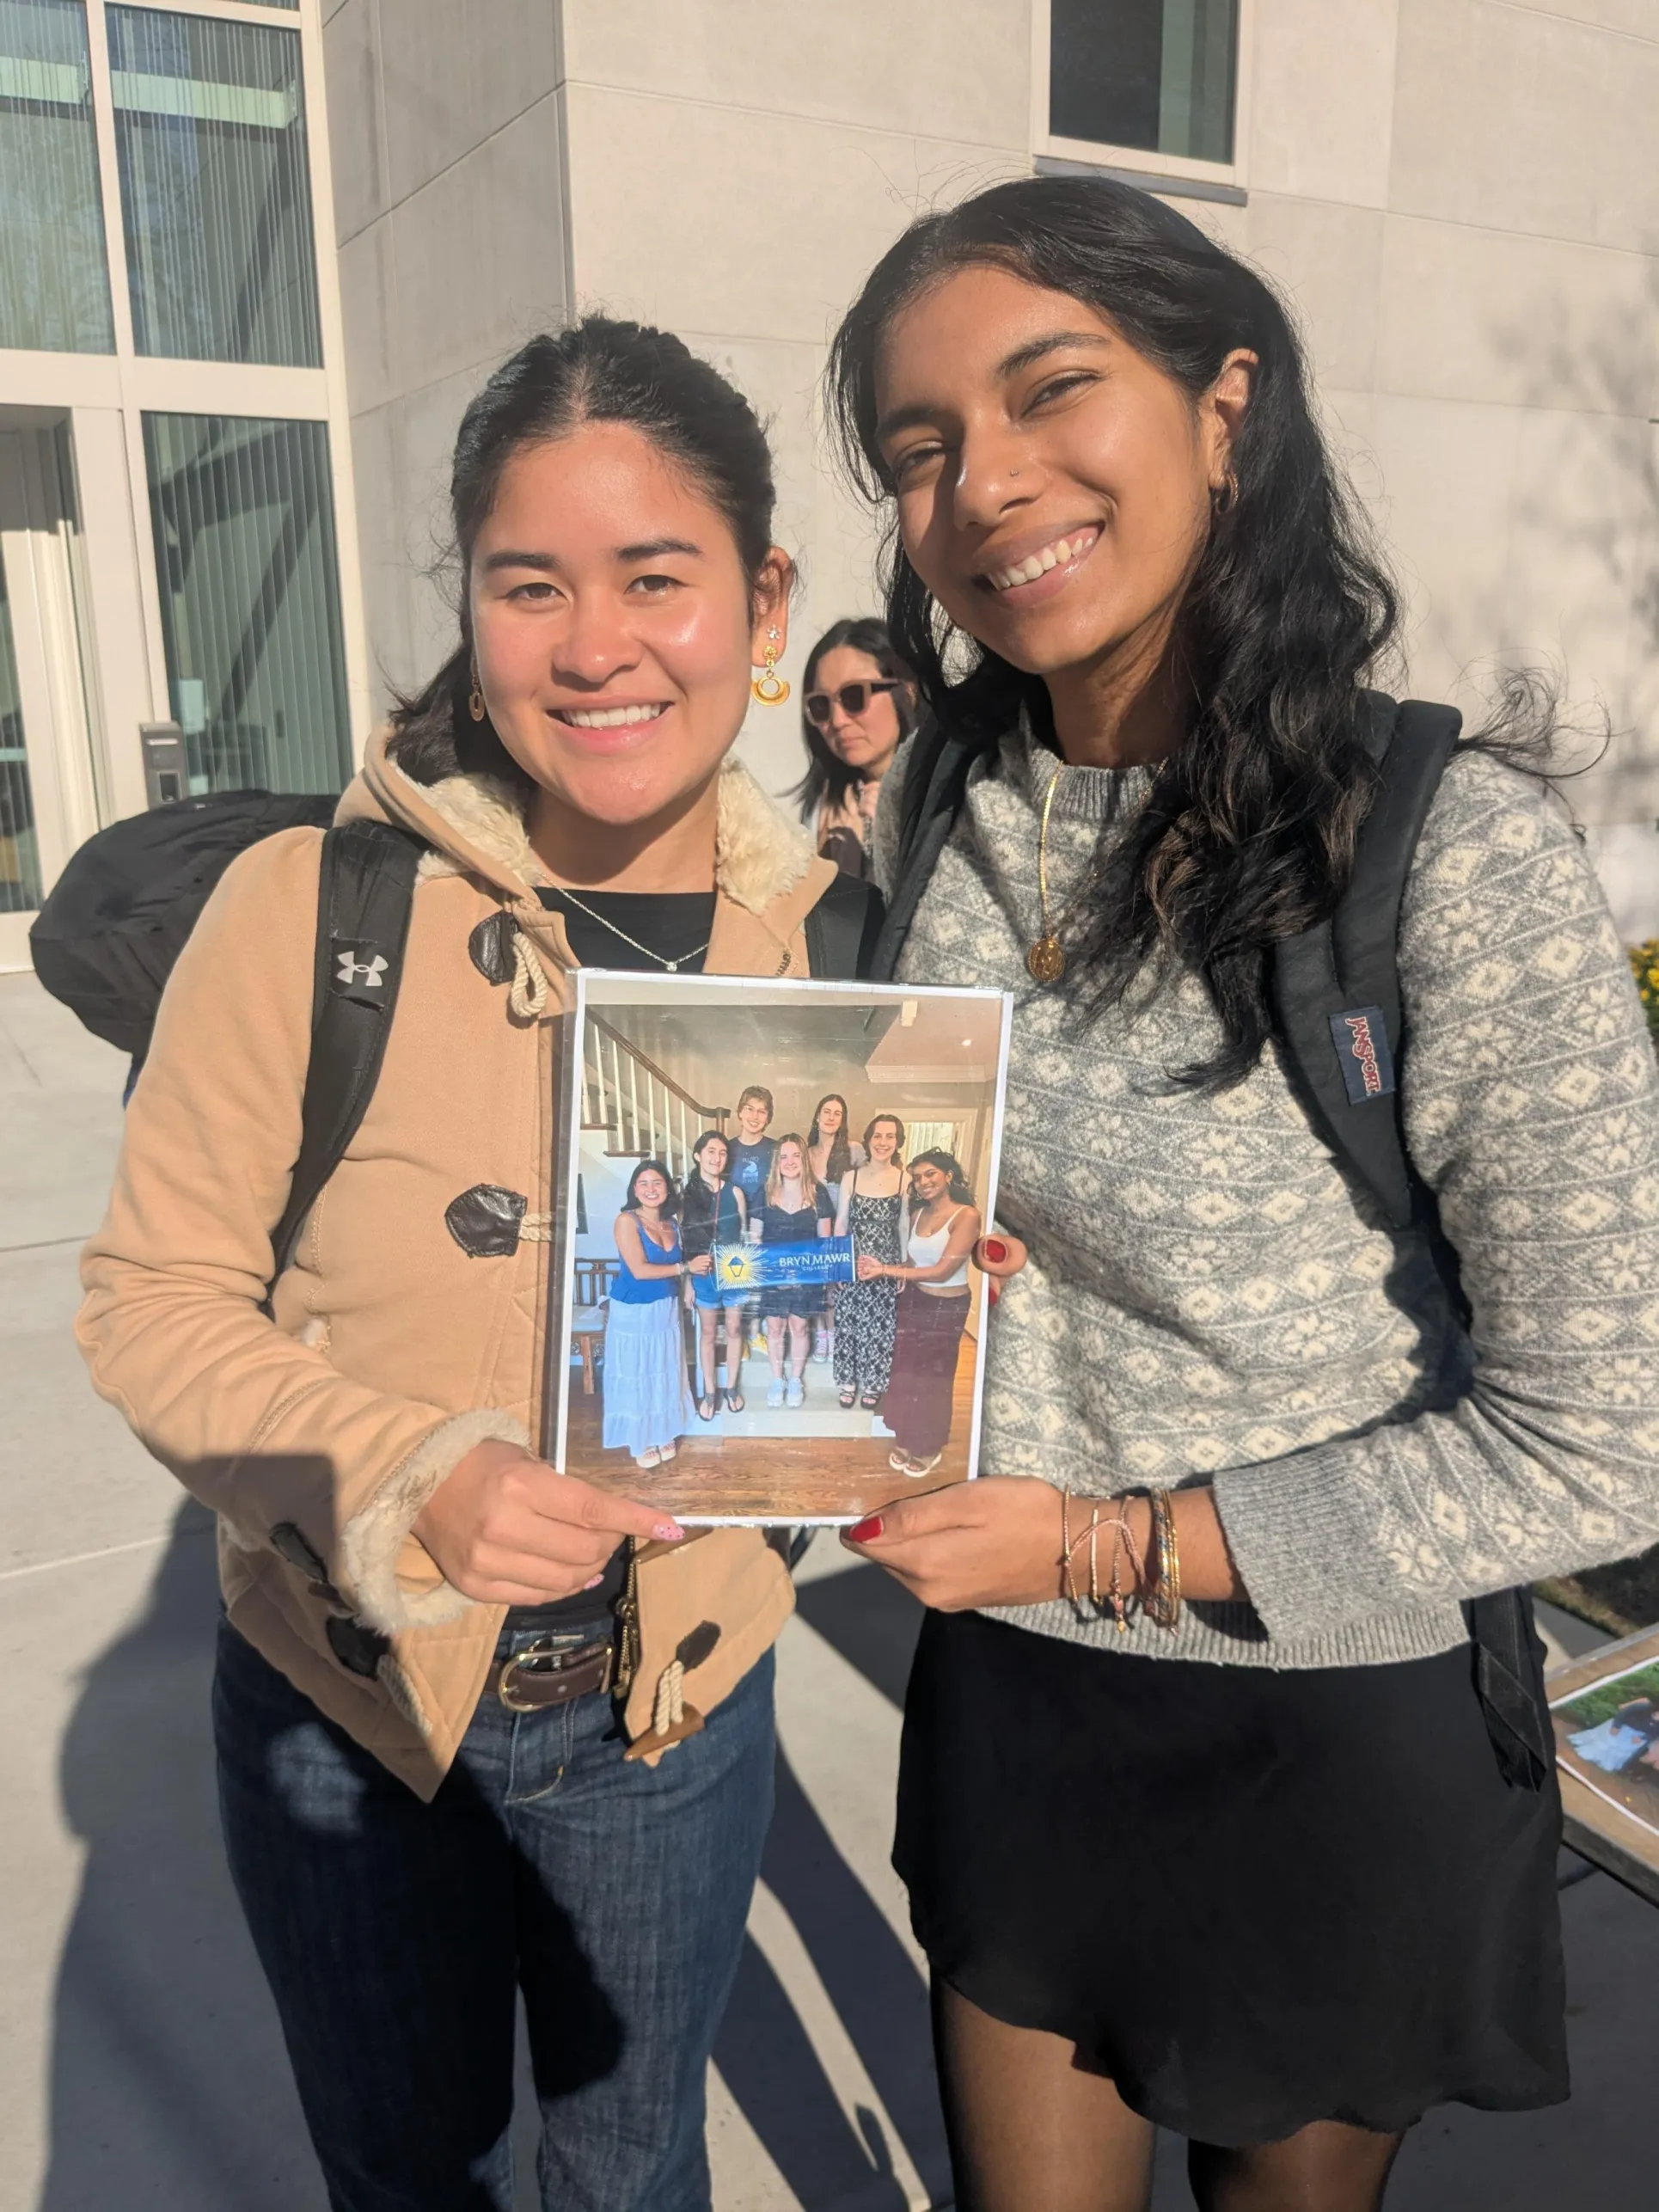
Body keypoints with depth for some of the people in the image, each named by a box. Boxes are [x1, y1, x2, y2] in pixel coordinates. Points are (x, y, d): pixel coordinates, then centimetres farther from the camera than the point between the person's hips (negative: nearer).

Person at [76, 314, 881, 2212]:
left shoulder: (826, 933, -10)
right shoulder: (307, 907, -19)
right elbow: (152, 1300, -12)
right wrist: (403, 1479, -27)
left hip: (678, 1711, 2)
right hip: (346, 1699, -1)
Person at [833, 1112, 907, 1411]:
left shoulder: (905, 1180, -5)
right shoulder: (851, 1178, -1)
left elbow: (905, 1229, -1)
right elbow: (840, 1224, 4)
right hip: (852, 1265, 1)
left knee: (880, 1325, 8)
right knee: (850, 1322, 8)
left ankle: (873, 1384, 25)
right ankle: (849, 1381, 25)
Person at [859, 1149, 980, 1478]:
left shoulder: (966, 1216, -21)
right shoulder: (918, 1215, 2)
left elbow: (942, 1270, -24)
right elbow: (913, 1263, 5)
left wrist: (887, 1270, -23)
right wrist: (882, 1268, -15)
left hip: (946, 1308, -6)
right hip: (913, 1301, 6)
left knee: (932, 1378, 10)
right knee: (906, 1373, 13)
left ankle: (930, 1449, 29)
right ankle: (908, 1442, 30)